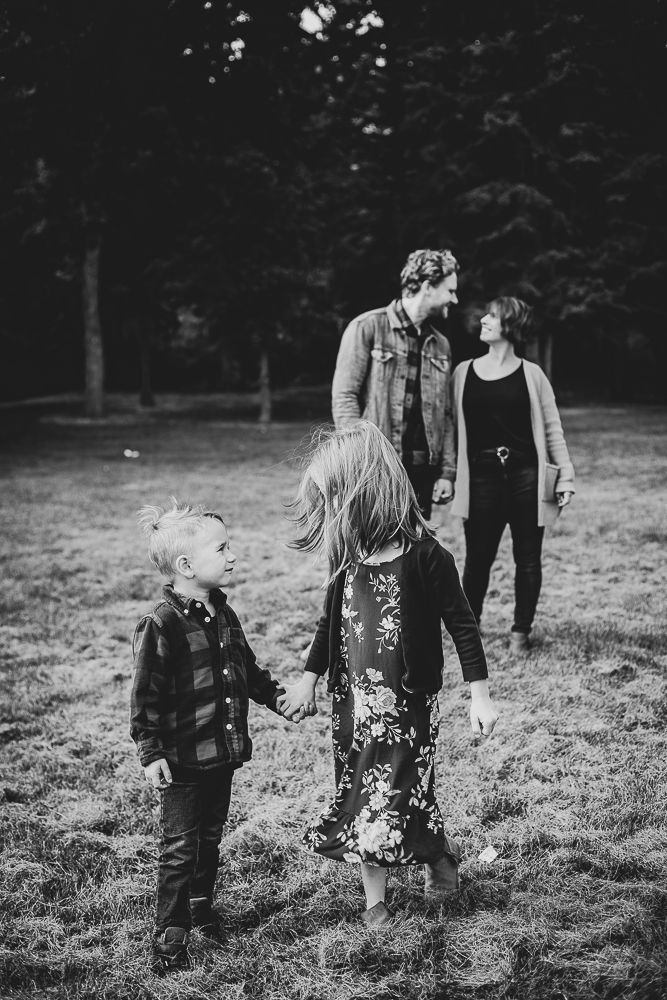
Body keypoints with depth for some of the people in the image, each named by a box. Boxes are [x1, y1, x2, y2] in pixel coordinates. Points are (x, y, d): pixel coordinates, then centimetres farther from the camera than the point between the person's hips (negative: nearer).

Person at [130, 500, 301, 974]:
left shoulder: (223, 614, 5)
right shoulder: (161, 625, -20)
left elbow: (248, 671, 19)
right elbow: (146, 696, -18)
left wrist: (280, 697, 9)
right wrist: (151, 753, -19)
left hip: (223, 753, 7)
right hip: (183, 760, -7)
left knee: (210, 838, 21)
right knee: (180, 847, 2)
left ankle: (201, 906, 40)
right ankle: (170, 936, 13)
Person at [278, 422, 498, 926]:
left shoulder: (424, 555, -18)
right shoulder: (348, 554, -1)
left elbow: (462, 625, -11)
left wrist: (480, 695, -9)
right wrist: (310, 677, 19)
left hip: (408, 700, -5)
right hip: (354, 698, 6)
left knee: (400, 795, -1)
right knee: (362, 799, 10)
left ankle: (442, 849, 31)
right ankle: (375, 902, 23)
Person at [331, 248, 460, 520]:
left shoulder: (440, 344, 15)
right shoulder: (368, 327, -4)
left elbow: (444, 414, 16)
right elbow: (343, 396, -8)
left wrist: (447, 472, 7)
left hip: (421, 471, 6)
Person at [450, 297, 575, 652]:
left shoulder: (530, 374, 2)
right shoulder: (463, 373, 7)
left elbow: (552, 429, 5)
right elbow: (452, 426, 8)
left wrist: (565, 477, 1)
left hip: (526, 476, -1)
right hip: (482, 476, 1)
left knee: (528, 558, 5)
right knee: (478, 557, 2)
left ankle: (521, 631, 18)